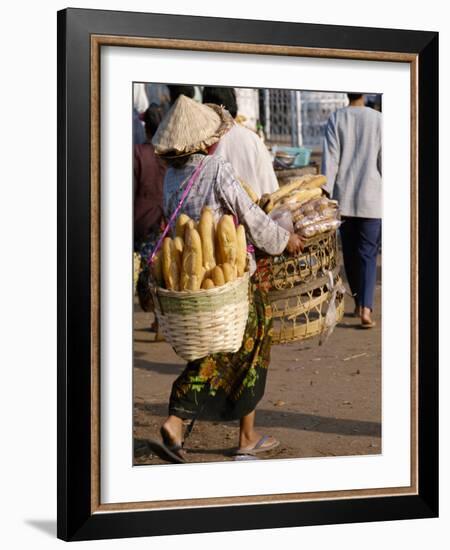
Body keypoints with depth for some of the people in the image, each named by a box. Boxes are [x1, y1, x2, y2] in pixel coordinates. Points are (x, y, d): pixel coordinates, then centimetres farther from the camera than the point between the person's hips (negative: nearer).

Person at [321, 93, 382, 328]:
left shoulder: (335, 119, 0)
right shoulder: (378, 119, -3)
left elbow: (330, 159, -4)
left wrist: (325, 192, 0)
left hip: (344, 197, 2)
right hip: (371, 198, -2)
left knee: (350, 253, 14)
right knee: (368, 254, 0)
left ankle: (359, 302, 24)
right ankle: (366, 307, -15)